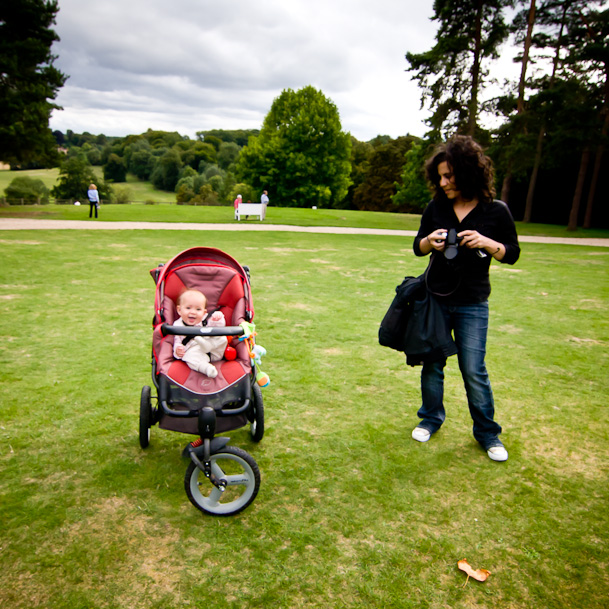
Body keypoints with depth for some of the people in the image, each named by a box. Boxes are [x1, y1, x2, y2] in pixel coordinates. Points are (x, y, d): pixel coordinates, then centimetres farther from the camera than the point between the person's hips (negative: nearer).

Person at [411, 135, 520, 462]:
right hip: (435, 298, 3)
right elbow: (417, 247, 9)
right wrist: (429, 241, -14)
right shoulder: (436, 207, 0)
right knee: (431, 363, 11)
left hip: (472, 305, -2)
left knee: (474, 370, 1)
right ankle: (431, 418, 32)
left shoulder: (495, 211, -7)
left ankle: (487, 432, 21)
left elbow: (512, 253, 0)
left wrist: (486, 243, -20)